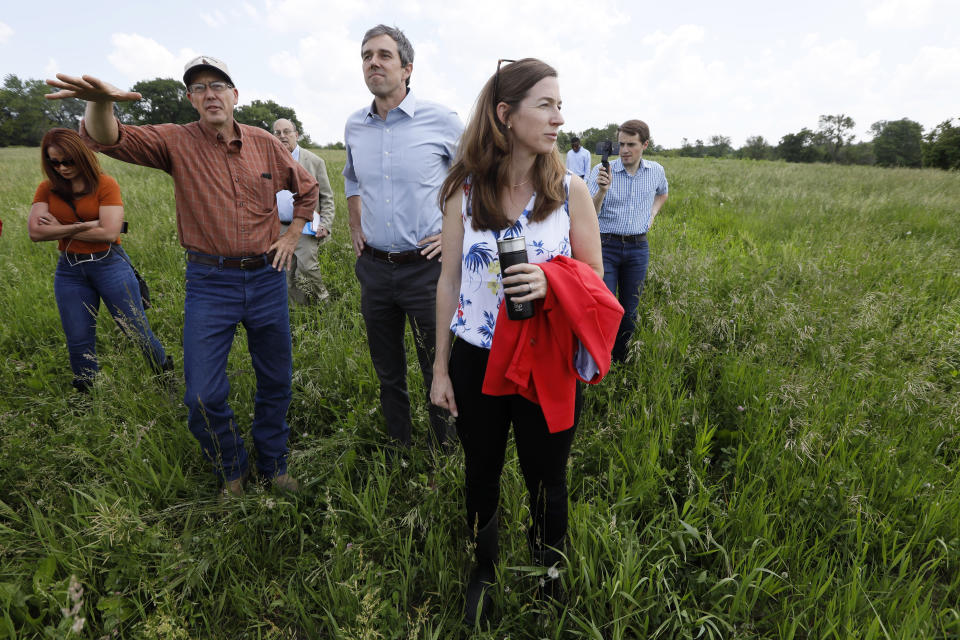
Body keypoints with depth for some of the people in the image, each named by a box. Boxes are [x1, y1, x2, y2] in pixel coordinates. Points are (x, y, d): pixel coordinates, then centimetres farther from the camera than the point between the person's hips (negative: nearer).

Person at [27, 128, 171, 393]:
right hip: (69, 271, 4)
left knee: (137, 329, 1)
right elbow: (35, 232, -6)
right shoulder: (47, 189, 6)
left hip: (109, 265, -4)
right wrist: (81, 226, -16)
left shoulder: (105, 184, -7)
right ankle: (86, 395, 28)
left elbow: (109, 232, -17)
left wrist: (60, 229, -7)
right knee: (78, 340, 10)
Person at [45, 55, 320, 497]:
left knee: (275, 382, 12)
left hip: (267, 277, 2)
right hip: (209, 282, -1)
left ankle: (274, 466, 35)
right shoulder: (177, 142, -2)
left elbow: (307, 188, 18)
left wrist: (293, 236, 8)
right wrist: (101, 103, -40)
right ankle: (231, 473, 25)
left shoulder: (265, 144, 4)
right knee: (203, 397, -3)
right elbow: (109, 139, -18)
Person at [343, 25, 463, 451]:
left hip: (426, 268, -4)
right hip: (374, 268, 5)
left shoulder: (441, 121, -6)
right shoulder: (354, 126, 8)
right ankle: (399, 446, 34)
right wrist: (355, 227, 17)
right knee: (387, 371, 15)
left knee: (438, 369, 5)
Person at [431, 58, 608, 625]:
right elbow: (449, 283, 1)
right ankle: (484, 570, 48)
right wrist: (441, 368, 4)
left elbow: (595, 277, 0)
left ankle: (548, 576, 45)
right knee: (481, 474, 19)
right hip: (476, 360, 1)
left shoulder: (570, 190, -6)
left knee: (546, 480, 15)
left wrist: (551, 282, -23)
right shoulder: (465, 190, -5)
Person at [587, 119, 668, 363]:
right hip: (606, 246, -3)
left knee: (630, 310, 10)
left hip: (638, 247, 4)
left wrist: (651, 215, 14)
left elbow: (662, 193, 29)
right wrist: (602, 190, -31)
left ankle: (622, 361, 25)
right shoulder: (602, 171, -7)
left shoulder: (656, 171, 5)